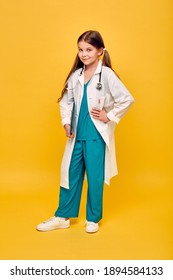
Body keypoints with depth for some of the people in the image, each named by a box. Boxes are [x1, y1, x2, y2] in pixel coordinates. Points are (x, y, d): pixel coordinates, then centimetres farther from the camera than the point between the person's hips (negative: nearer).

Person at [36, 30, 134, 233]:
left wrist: (109, 116, -10)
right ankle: (62, 217, 28)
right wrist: (66, 122, -1)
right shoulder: (75, 75, 6)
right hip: (77, 135, 5)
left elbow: (127, 99, -11)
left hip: (96, 135, -5)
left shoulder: (107, 74, -9)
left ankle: (93, 219, 27)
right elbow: (66, 101, 12)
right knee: (70, 175, 13)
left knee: (95, 178, 7)